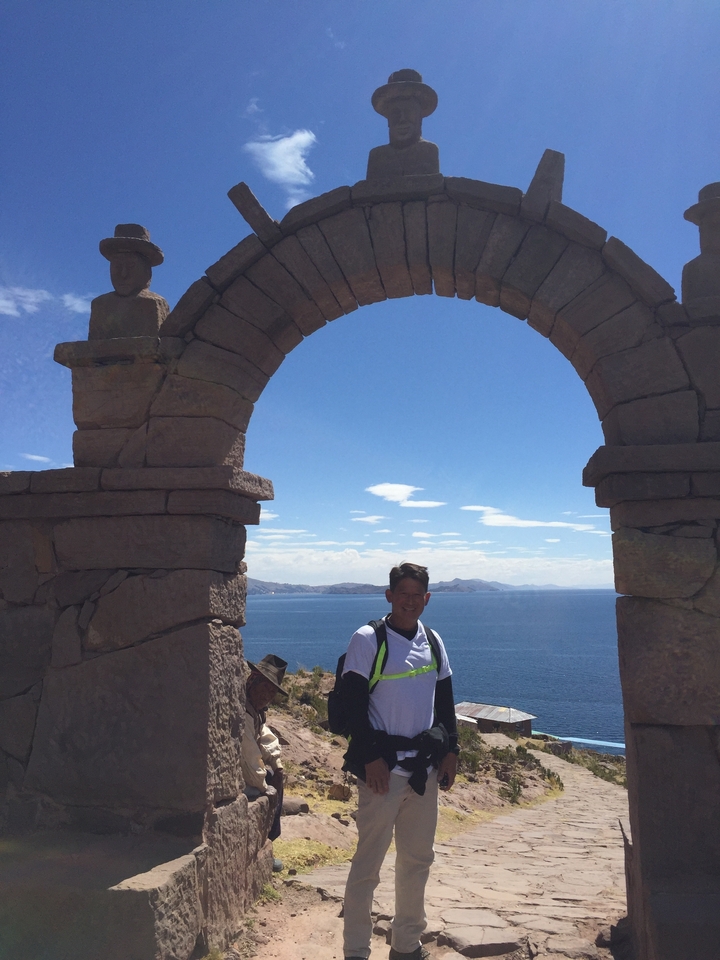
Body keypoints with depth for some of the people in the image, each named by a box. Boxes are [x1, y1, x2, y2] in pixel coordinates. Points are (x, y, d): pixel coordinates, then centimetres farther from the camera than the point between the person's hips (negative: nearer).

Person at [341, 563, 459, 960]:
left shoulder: (432, 641, 8)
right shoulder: (367, 639, -9)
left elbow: (445, 700, 15)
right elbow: (355, 704, -11)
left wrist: (450, 750, 9)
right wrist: (371, 758, -15)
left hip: (425, 767, 6)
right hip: (383, 767, -6)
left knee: (418, 858, 15)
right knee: (368, 861, 0)